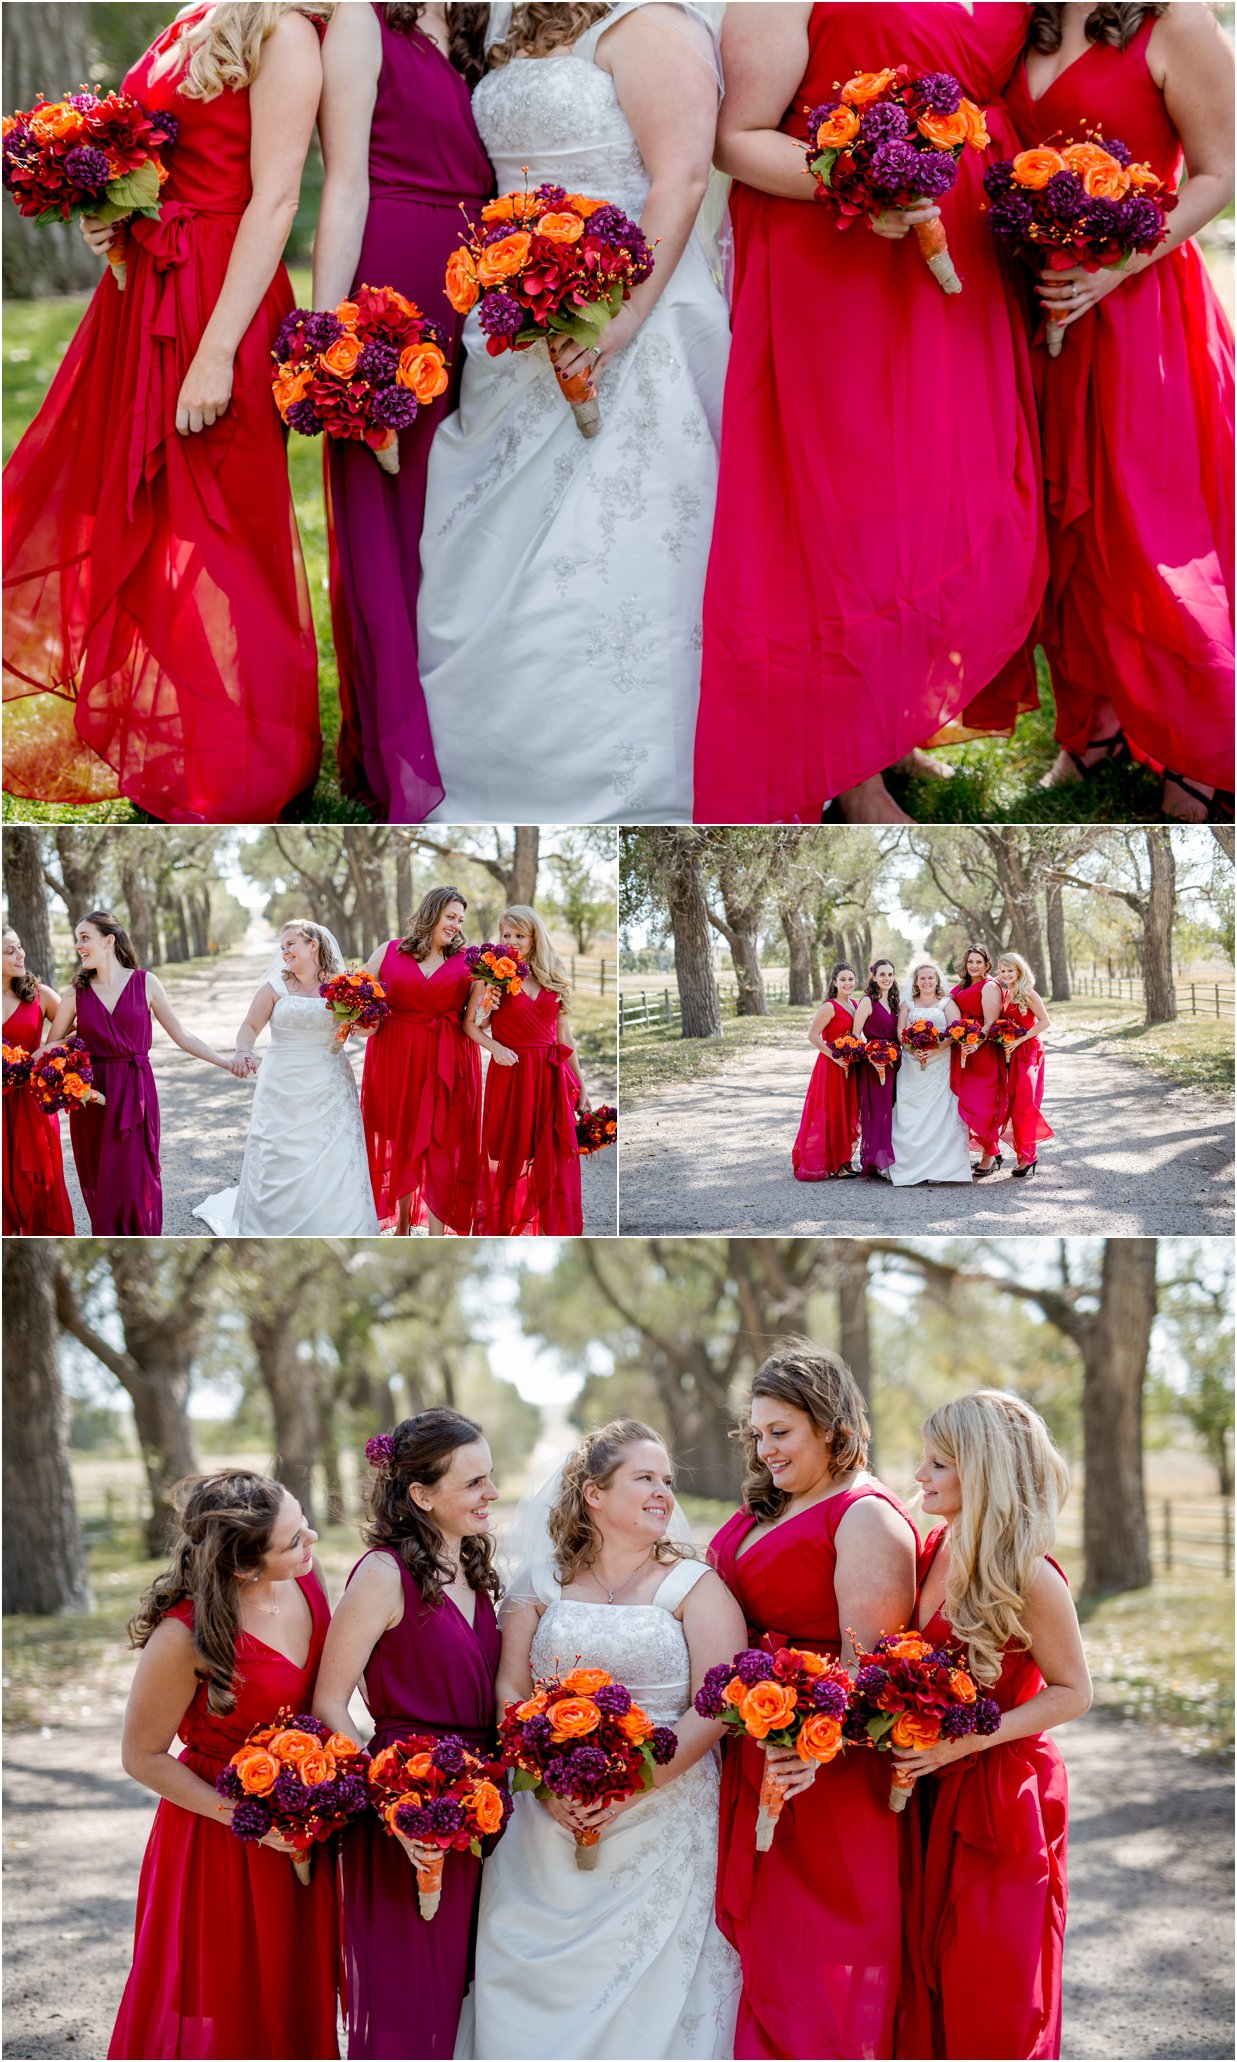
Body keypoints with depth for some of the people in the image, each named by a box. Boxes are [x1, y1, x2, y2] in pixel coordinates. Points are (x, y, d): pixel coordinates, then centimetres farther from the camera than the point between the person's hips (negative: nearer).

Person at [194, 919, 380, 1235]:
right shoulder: (275, 987, 1)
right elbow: (250, 1026, -2)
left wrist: (360, 1028, -9)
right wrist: (242, 1052, -22)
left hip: (330, 1092, 1)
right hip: (284, 1089, -1)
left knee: (334, 1164, -3)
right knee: (280, 1160, 0)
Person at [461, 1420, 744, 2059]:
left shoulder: (694, 1587, 3)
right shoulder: (541, 1582, 10)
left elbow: (714, 1707, -7)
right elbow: (510, 1690, 4)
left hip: (664, 1825, -2)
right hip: (549, 1826, 2)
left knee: (649, 1998, -4)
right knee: (532, 1993, 1)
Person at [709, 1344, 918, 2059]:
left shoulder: (867, 1517, -12)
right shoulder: (763, 1511, 15)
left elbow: (867, 1657, -21)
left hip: (827, 1770, -8)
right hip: (753, 1755, 8)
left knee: (820, 1959, -1)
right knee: (758, 1940, 14)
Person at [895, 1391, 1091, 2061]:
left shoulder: (1028, 1576, -18)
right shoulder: (929, 1552, 2)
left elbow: (1072, 1692, -11)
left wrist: (971, 1740, -20)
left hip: (997, 1801, -6)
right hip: (927, 1800, 6)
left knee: (992, 2006, 5)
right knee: (928, 1985, 13)